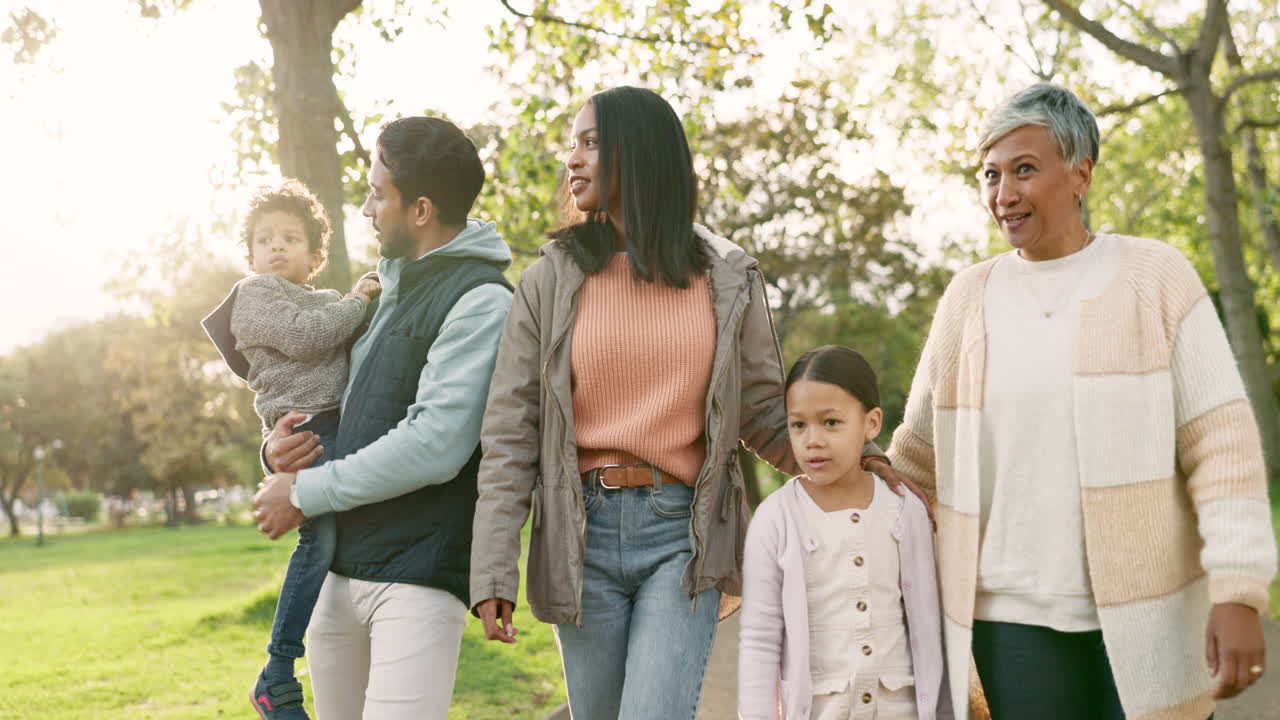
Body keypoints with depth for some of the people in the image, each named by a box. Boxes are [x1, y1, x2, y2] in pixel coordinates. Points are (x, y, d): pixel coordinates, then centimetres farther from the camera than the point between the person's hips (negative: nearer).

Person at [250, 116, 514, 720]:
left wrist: (306, 491, -10)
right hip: (339, 568, 8)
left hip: (417, 575, -8)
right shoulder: (390, 289, 16)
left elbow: (435, 445, -20)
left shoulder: (480, 301, -11)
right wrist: (281, 447, 2)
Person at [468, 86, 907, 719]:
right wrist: (493, 573, -8)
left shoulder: (726, 279, 4)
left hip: (684, 533, -1)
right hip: (583, 531, 1)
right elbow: (509, 434, -1)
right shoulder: (551, 280, 3)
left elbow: (763, 410, 8)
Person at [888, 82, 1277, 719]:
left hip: (1147, 615, -2)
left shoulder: (1157, 278, -1)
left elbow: (1222, 443, -5)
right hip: (1013, 619, 2)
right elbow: (919, 454, 15)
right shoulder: (967, 298, 7)